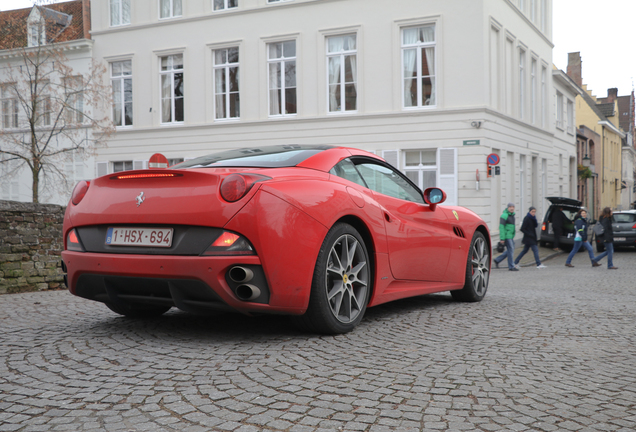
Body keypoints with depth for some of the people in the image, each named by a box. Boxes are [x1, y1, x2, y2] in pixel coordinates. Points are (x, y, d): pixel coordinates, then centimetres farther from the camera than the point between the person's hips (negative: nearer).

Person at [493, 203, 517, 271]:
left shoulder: (512, 215, 14)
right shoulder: (504, 215, -14)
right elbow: (501, 227, -18)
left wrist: (513, 236, 23)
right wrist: (502, 238, -22)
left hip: (511, 236, 9)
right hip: (506, 236, -9)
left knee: (510, 250, 11)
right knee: (510, 250, -6)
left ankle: (497, 260, 20)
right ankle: (511, 267, 2)